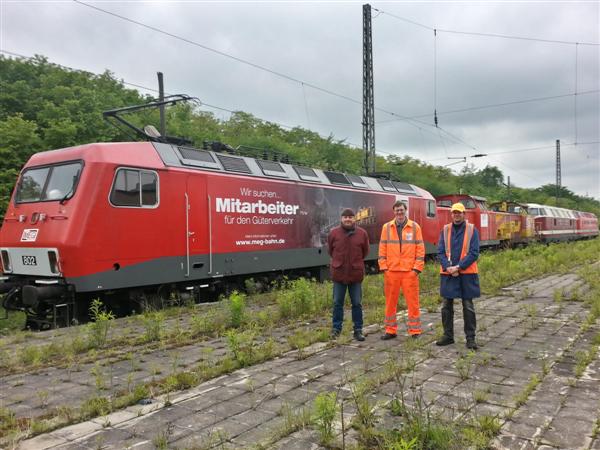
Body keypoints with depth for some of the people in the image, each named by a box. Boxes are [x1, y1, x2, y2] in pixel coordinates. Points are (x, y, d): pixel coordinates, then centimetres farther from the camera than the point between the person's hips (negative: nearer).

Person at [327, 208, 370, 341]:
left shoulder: (362, 233, -2)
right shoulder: (333, 233, -2)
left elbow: (365, 251, 12)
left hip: (356, 274, 0)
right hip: (338, 273, 0)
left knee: (357, 304, 8)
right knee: (337, 303, 9)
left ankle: (358, 330, 18)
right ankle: (336, 328, 23)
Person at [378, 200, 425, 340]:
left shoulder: (415, 227, 3)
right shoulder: (386, 227, 7)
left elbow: (420, 249, 2)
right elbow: (382, 249, 7)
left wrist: (417, 268, -4)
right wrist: (384, 267, 0)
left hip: (409, 271, -2)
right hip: (391, 271, 2)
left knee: (413, 301, 1)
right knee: (390, 302, 8)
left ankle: (415, 331, 11)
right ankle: (390, 330, 18)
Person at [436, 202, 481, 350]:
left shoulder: (472, 230, -2)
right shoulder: (445, 230, 6)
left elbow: (474, 253, -8)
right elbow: (440, 252, 2)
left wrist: (458, 267, -16)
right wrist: (448, 267, -13)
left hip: (467, 273, -3)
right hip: (447, 274, 3)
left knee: (468, 306, 3)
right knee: (446, 306, 8)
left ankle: (470, 338, 12)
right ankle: (448, 335, 21)